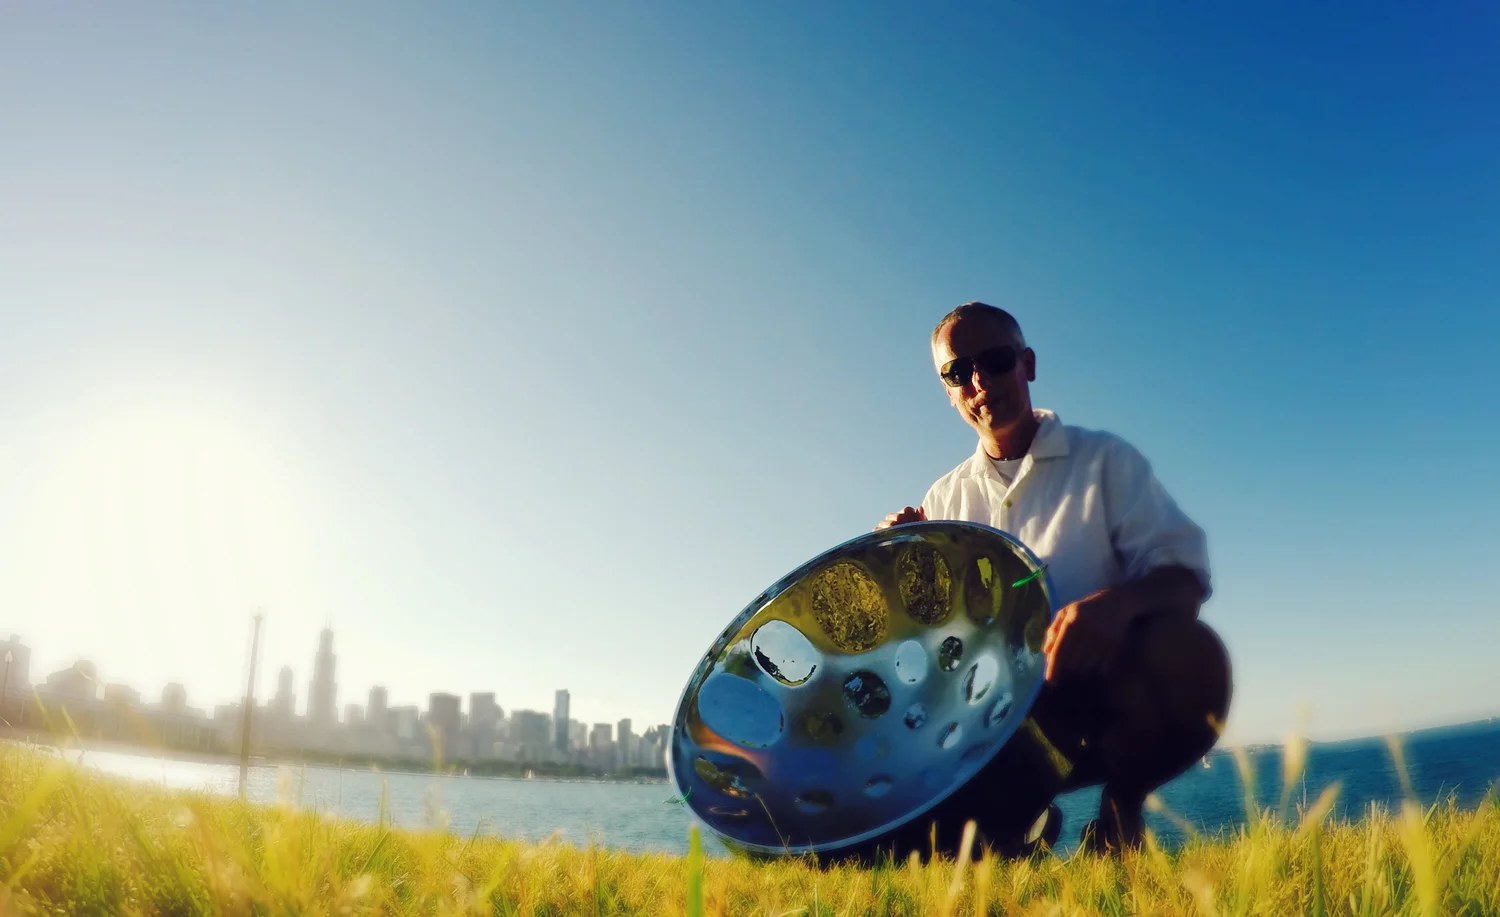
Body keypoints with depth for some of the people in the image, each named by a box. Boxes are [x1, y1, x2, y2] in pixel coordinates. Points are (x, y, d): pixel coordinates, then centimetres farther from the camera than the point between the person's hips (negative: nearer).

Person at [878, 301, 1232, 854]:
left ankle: (1122, 810, -3)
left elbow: (1185, 573, -8)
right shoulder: (944, 500, 12)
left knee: (1189, 651, -34)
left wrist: (1119, 601, -31)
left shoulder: (1104, 460, 3)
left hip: (1108, 698, -3)